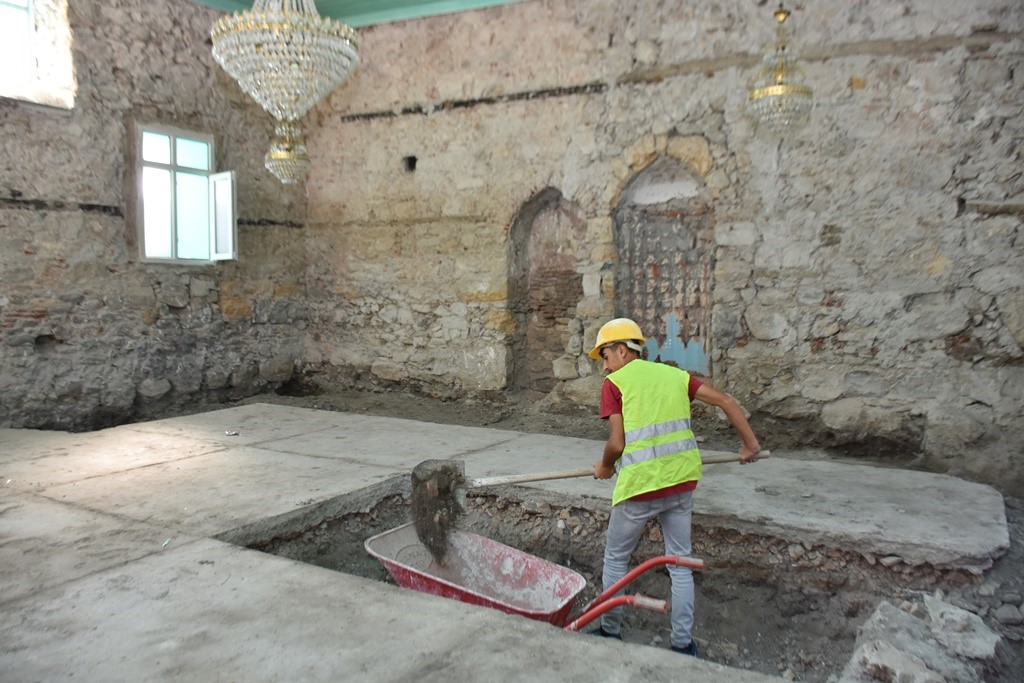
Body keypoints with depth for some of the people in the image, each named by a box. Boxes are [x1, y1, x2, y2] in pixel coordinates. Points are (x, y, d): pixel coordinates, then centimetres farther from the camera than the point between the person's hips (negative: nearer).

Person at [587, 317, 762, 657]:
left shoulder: (615, 383, -5)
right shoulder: (674, 374, 11)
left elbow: (617, 443, -10)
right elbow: (726, 401, 8)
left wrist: (605, 467, 10)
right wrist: (750, 443, 17)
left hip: (640, 485, -5)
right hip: (682, 481, 5)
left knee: (616, 559, 16)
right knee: (680, 562, 16)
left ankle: (610, 631, 27)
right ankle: (683, 644, 23)